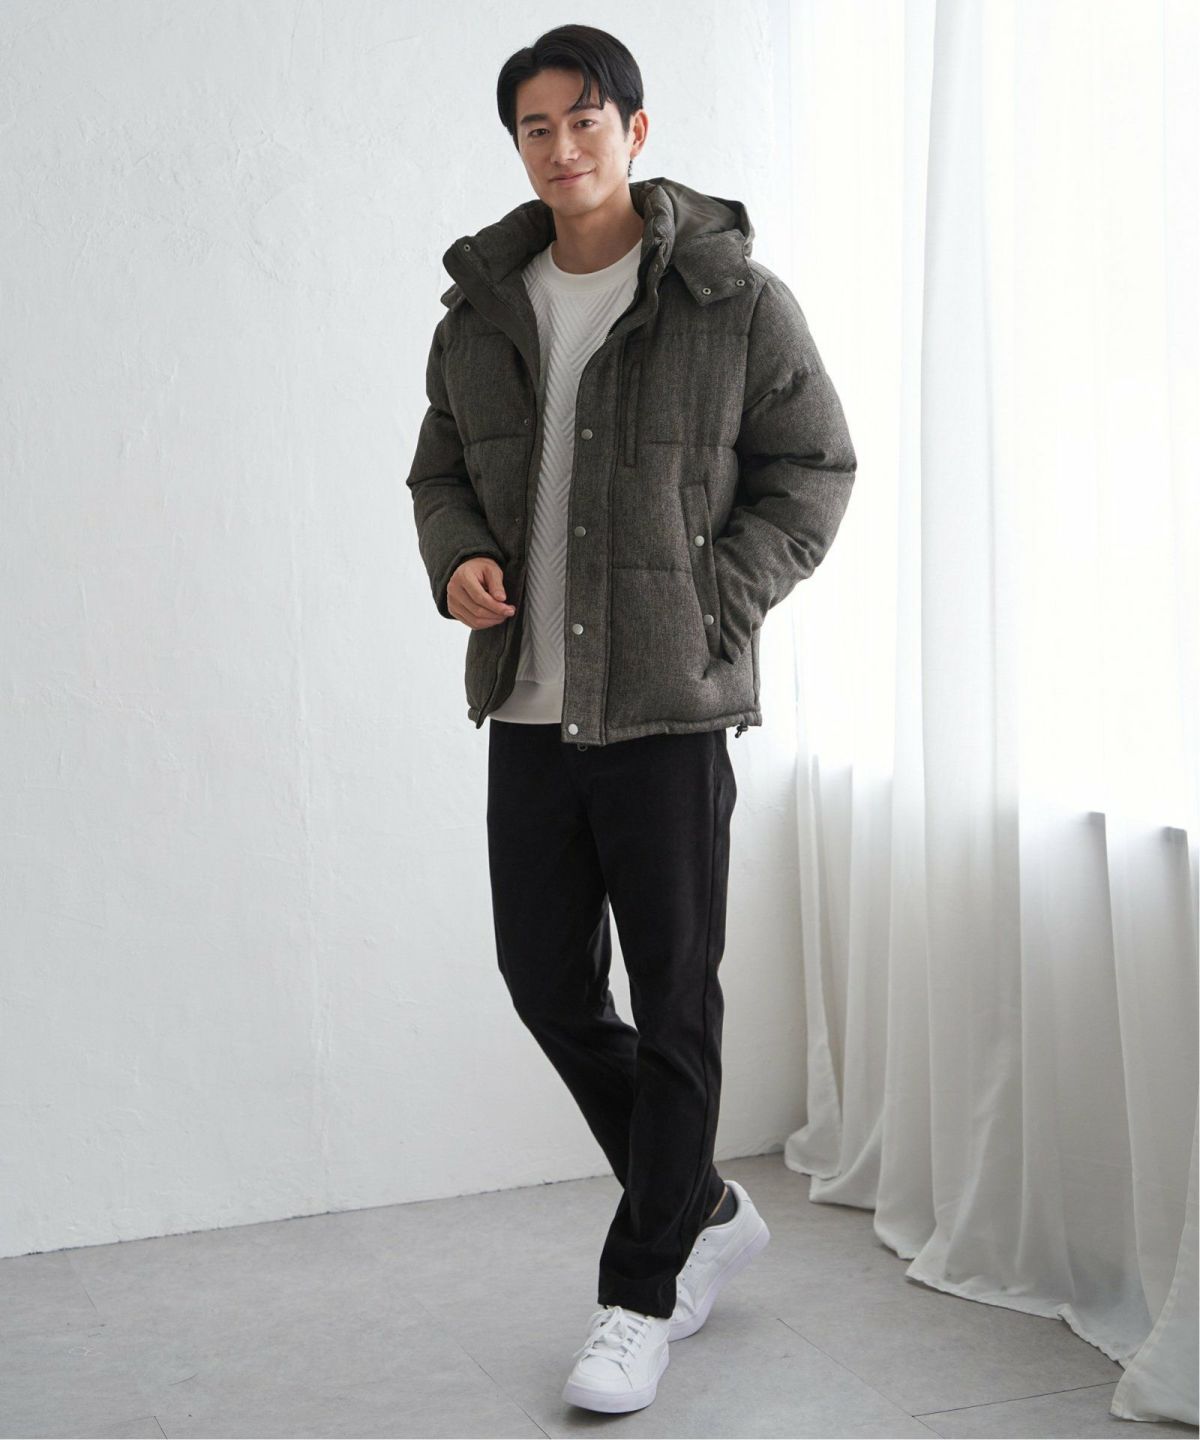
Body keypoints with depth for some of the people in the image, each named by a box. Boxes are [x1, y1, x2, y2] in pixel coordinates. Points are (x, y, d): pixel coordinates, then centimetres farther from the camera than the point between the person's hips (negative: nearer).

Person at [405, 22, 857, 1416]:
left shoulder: (734, 297, -3)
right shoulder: (482, 309, 10)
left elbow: (814, 469, 0)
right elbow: (440, 469, 20)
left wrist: (713, 603, -11)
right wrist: (458, 558, -2)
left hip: (670, 704, -5)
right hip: (527, 705, 5)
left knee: (673, 1002, 2)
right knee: (547, 983, 10)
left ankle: (642, 1296, 17)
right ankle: (707, 1213, 32)